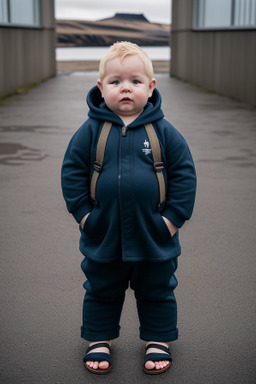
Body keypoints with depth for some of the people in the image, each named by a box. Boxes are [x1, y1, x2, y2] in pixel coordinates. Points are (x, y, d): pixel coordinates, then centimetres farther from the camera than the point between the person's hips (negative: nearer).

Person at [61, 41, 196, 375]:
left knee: (157, 292, 16)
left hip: (154, 238, 0)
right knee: (101, 292, 17)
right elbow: (72, 172, -1)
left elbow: (184, 175, -3)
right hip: (103, 237, 1)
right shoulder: (90, 131, -6)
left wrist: (173, 218, -8)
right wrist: (83, 213, -7)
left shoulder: (164, 132, -6)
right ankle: (99, 340, 37)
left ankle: (158, 340, 35)